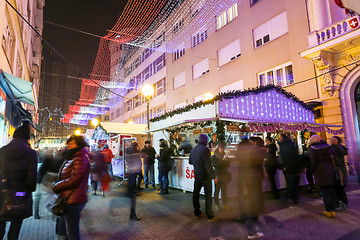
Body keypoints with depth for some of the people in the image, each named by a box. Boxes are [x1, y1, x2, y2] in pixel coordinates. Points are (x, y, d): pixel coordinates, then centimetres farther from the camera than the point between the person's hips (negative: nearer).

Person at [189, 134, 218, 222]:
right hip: (205, 176, -7)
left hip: (197, 175, 7)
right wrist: (214, 177, -15)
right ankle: (210, 216, 9)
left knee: (196, 194, 14)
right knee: (208, 195, 2)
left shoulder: (193, 149, 3)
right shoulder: (205, 150, -20)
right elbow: (208, 165, -22)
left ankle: (197, 213, 26)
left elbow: (190, 161, 15)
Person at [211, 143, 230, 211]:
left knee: (224, 191, 9)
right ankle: (216, 204, 14)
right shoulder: (214, 156, -3)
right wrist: (222, 160, -21)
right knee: (217, 190, 4)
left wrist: (226, 160, -13)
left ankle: (225, 204, 18)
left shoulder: (224, 155, 10)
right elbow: (215, 165, -15)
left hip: (225, 175, 4)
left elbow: (228, 164, 7)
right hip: (218, 175, -4)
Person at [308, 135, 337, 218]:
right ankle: (333, 210, 18)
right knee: (332, 191, 11)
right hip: (330, 171, 5)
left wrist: (313, 171, 6)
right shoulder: (327, 146, 4)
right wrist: (332, 167, 16)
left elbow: (313, 162, -8)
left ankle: (328, 211, 10)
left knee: (325, 192, 3)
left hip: (321, 173, -4)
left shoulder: (312, 149, -8)